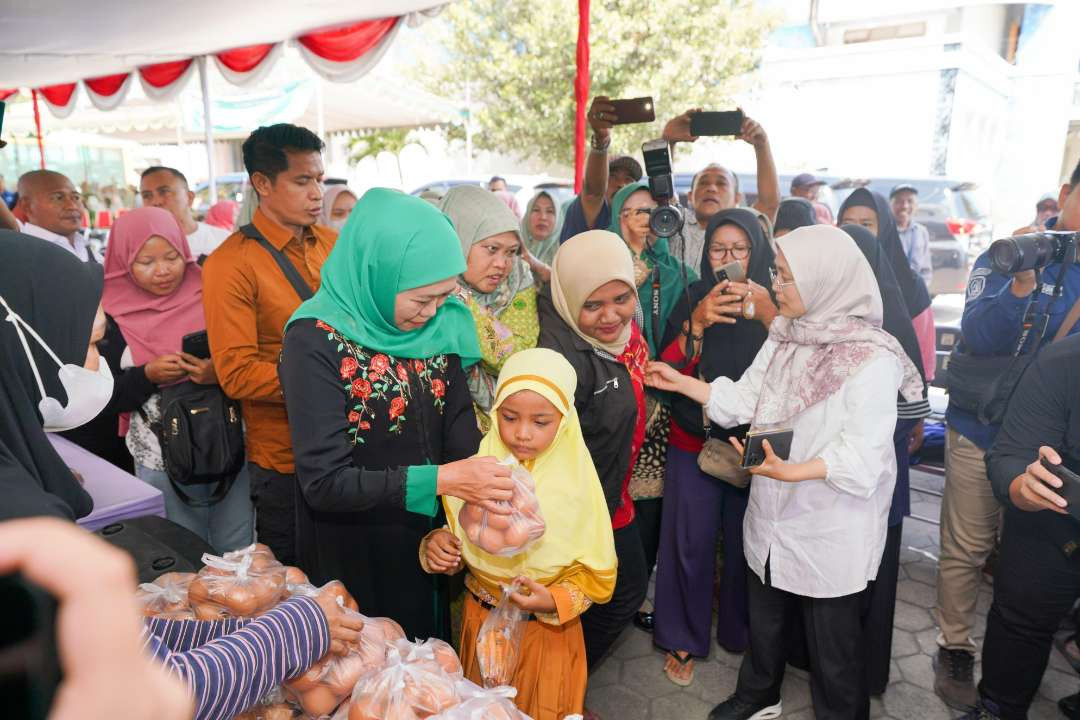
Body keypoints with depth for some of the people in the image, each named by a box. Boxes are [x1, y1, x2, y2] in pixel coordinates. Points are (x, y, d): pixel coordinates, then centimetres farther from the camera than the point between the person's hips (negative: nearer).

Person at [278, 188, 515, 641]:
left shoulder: (440, 325, -6)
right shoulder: (317, 340, -22)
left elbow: (461, 434, -6)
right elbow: (324, 481, -25)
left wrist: (482, 488, -24)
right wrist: (441, 480, -32)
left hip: (429, 543, 5)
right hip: (352, 558, -5)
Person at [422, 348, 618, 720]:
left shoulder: (576, 483, -18)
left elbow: (597, 575, -11)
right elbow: (458, 544, 0)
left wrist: (555, 601, -26)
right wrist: (437, 547, -21)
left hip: (548, 630, -2)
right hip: (482, 622, 2)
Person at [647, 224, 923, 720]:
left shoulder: (873, 358, -20)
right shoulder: (784, 336, 2)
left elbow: (862, 454, -23)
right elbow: (745, 400, 5)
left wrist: (793, 471, -35)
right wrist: (679, 382, 2)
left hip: (833, 529, -6)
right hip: (773, 518, 7)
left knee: (832, 641, 14)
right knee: (764, 619, 25)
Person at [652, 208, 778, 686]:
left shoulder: (775, 300, 0)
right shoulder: (693, 299, 1)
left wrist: (769, 316, -25)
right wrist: (697, 323, -21)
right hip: (694, 443, 0)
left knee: (745, 542, 8)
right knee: (690, 543, 3)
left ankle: (741, 634, 33)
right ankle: (682, 639, 23)